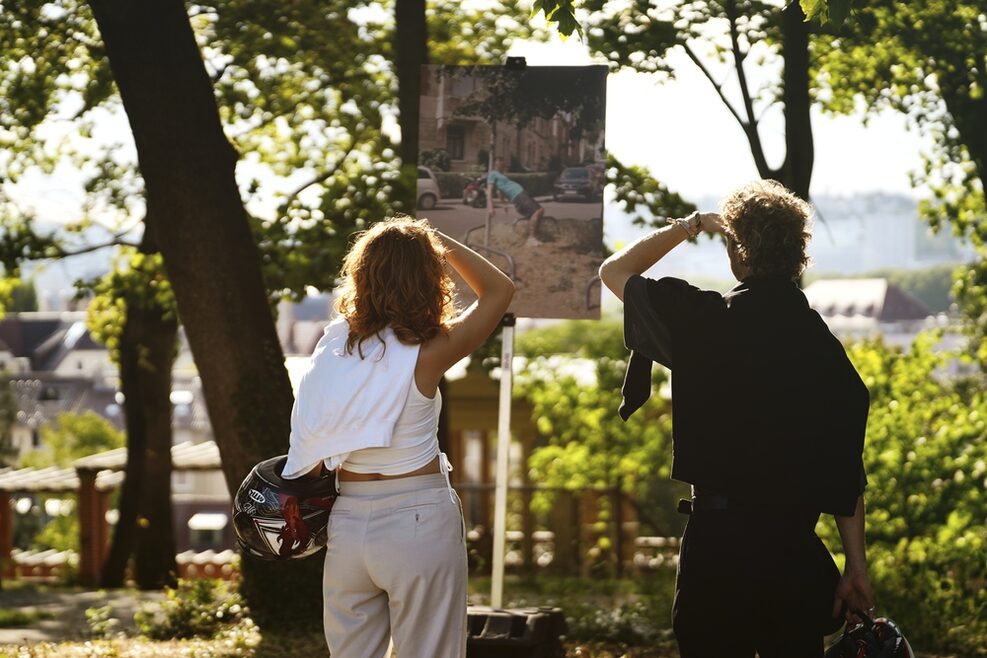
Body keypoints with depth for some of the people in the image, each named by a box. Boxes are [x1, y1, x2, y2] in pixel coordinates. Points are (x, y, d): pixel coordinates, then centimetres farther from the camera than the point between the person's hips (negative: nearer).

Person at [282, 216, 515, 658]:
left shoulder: (332, 345, -1)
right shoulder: (426, 355, -13)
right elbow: (499, 290, 0)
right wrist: (439, 242, 5)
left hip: (347, 524, 5)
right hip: (419, 522, -5)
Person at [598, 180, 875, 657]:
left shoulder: (703, 322, -8)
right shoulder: (823, 346, 1)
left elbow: (614, 270, 9)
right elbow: (847, 472, 2)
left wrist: (689, 225, 18)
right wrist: (856, 565, 7)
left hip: (720, 540, -3)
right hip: (796, 547, 3)